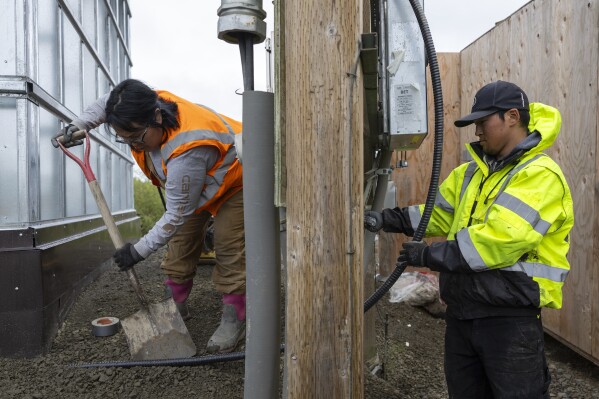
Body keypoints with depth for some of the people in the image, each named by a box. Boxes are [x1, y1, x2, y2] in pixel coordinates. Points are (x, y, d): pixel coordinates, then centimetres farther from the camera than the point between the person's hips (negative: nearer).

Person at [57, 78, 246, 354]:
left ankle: (234, 320, 0)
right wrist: (78, 125, -6)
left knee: (229, 250, -12)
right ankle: (176, 306, 23)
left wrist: (139, 251, -27)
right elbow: (106, 102, 5)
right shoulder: (147, 107, -21)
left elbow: (177, 215, -34)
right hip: (190, 185, 8)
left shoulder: (187, 151, -45)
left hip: (231, 179, -8)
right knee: (180, 243, 9)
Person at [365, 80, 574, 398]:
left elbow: (499, 240, -25)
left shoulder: (540, 176, -15)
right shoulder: (472, 172, 12)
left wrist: (430, 255, -20)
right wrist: (387, 219, -3)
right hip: (461, 310, 8)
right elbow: (438, 214, 11)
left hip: (509, 316, -8)